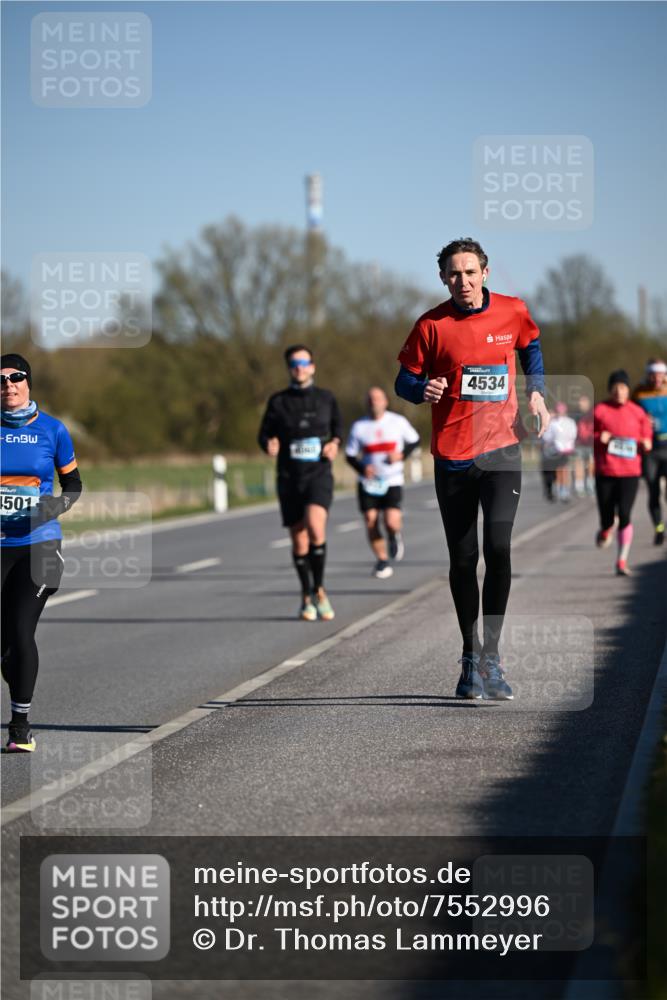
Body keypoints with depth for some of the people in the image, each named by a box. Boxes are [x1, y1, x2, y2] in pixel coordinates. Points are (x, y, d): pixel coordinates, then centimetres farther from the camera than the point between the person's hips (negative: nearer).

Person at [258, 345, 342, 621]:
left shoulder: (326, 399, 5)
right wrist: (269, 445, -15)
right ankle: (307, 597, 23)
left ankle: (319, 590, -10)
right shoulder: (278, 401, 3)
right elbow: (264, 434, 7)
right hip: (289, 477, 1)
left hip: (319, 474, -1)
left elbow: (338, 426, 18)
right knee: (299, 540, 4)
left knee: (315, 526, -25)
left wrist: (334, 443, -2)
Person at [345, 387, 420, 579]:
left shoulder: (398, 422, -1)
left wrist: (402, 455, -9)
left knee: (391, 522, -17)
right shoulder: (359, 426, 0)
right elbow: (350, 455, 4)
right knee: (371, 521, -4)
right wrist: (362, 468, -16)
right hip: (368, 483, 2)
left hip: (392, 481, -2)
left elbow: (414, 441, 11)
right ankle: (382, 561, 15)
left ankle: (396, 536, 21)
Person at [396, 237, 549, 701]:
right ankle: (470, 658, 19)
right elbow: (405, 380, 4)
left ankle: (491, 656, -4)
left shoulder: (512, 312, 2)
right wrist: (423, 390, -18)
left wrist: (536, 392, 9)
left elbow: (531, 346, 23)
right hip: (452, 456, 0)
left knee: (498, 549, -14)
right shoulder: (432, 325, -3)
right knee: (463, 559, 5)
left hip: (502, 450, 0)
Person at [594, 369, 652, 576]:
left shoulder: (638, 413, 6)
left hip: (630, 473, 0)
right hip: (605, 472, 0)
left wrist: (645, 445, -6)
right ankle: (605, 531, 40)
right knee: (607, 518, 1)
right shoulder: (599, 411, 1)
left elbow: (646, 437, 16)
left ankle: (622, 561, -2)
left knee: (624, 516, -11)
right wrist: (599, 438, -15)